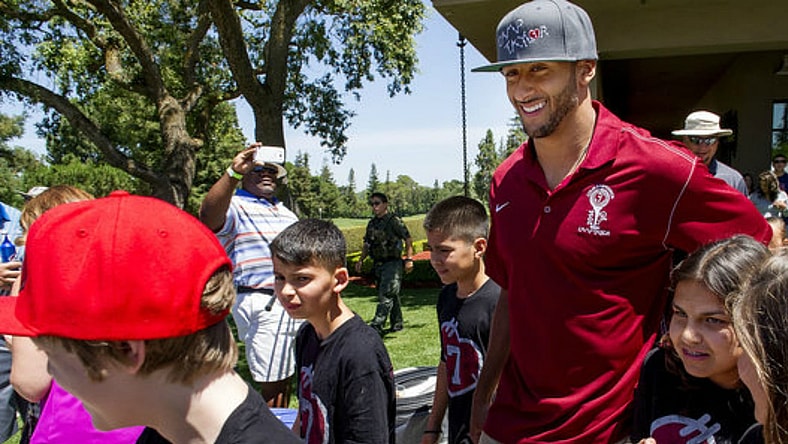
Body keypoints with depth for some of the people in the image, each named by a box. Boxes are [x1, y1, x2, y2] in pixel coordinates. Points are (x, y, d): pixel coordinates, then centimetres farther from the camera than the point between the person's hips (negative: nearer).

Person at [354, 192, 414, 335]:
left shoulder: (394, 221, -8)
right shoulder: (371, 224, 12)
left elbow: (408, 240, -7)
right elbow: (367, 244, 20)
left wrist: (409, 259, -12)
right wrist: (361, 260, 9)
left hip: (392, 264, -7)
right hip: (378, 264, 7)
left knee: (386, 296, -12)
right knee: (392, 296, 14)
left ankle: (376, 326, -15)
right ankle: (397, 324, 24)